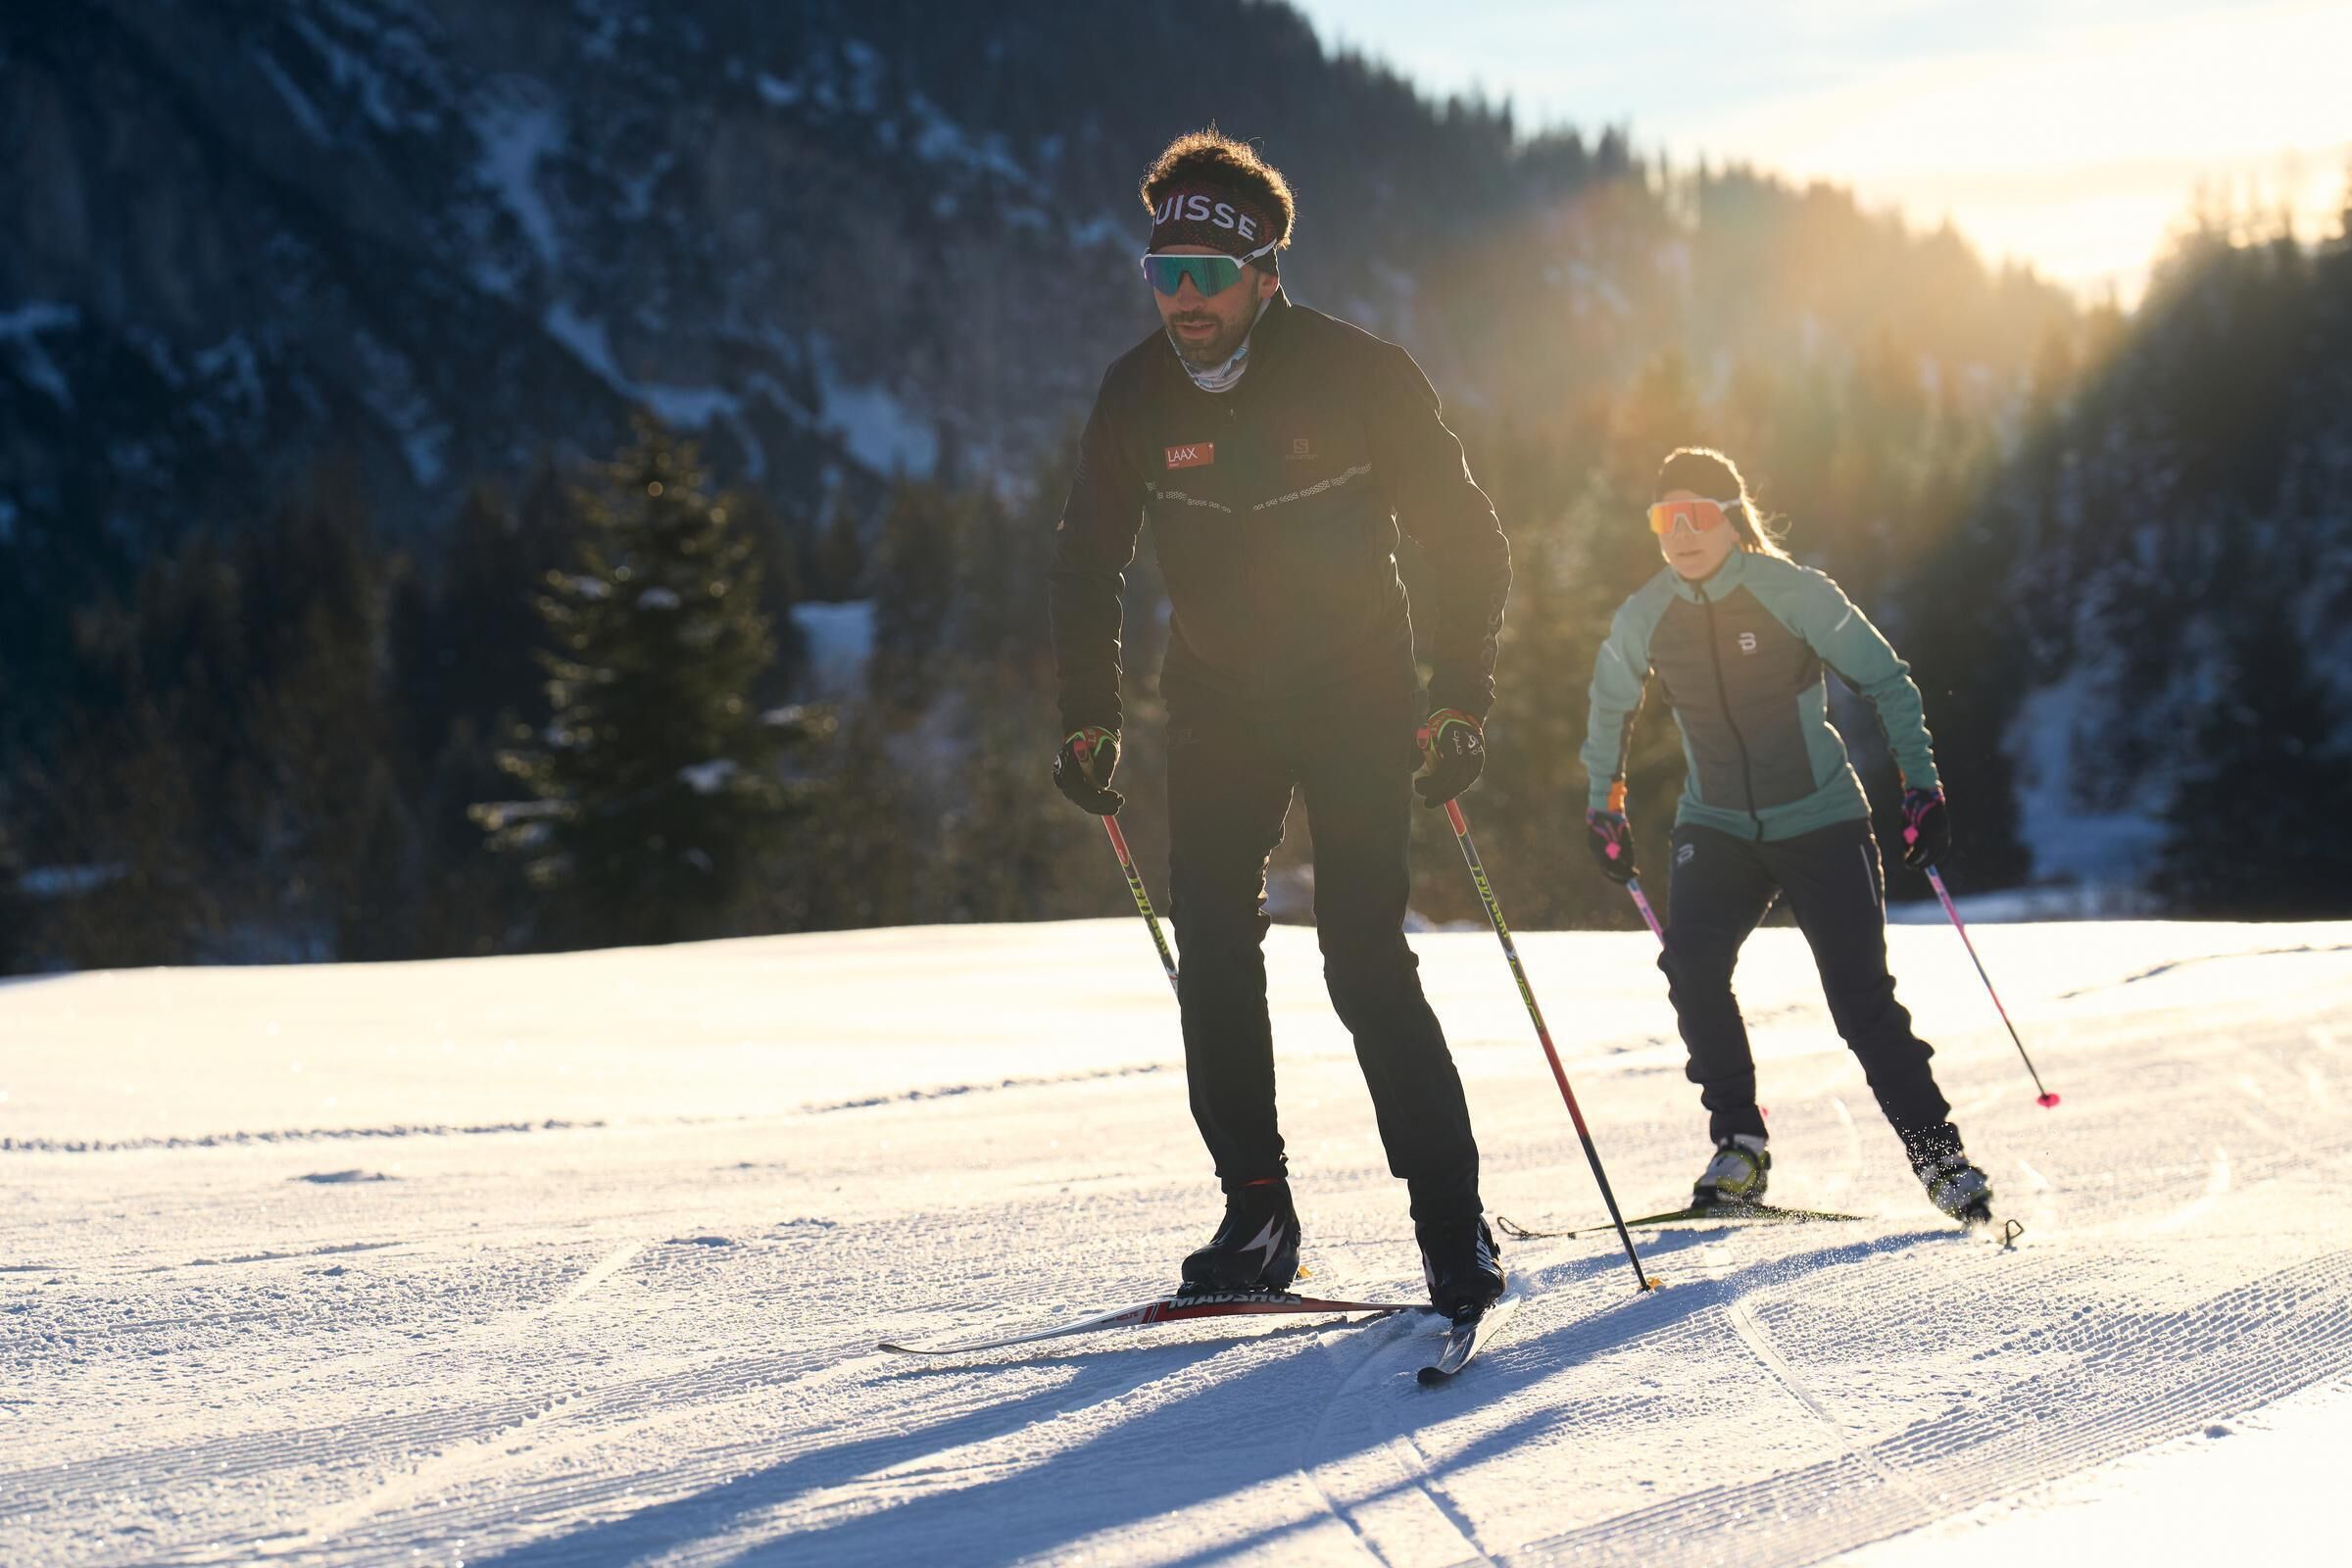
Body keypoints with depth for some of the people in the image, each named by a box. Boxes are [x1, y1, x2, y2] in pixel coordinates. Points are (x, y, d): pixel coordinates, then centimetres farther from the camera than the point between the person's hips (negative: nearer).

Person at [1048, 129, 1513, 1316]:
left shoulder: (1359, 375, -16)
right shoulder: (1138, 394, -7)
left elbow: (1465, 544, -8)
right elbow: (1088, 565, 7)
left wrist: (1459, 701, -15)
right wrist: (1089, 719, 1)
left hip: (1358, 694, -4)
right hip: (1217, 703, 4)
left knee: (1366, 961, -11)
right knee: (1212, 953, -3)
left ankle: (1453, 1227, -5)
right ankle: (1255, 1208, 7)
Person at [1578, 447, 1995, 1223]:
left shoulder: (1793, 593, -13)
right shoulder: (1644, 618, -4)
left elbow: (1886, 682, -4)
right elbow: (1610, 710, 17)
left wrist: (1920, 784, -7)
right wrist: (1604, 807, 19)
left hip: (1821, 823, -2)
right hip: (1716, 829, 3)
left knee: (1862, 998, -8)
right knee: (1690, 960, -22)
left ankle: (1936, 1152, 9)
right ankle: (1738, 1144, -9)